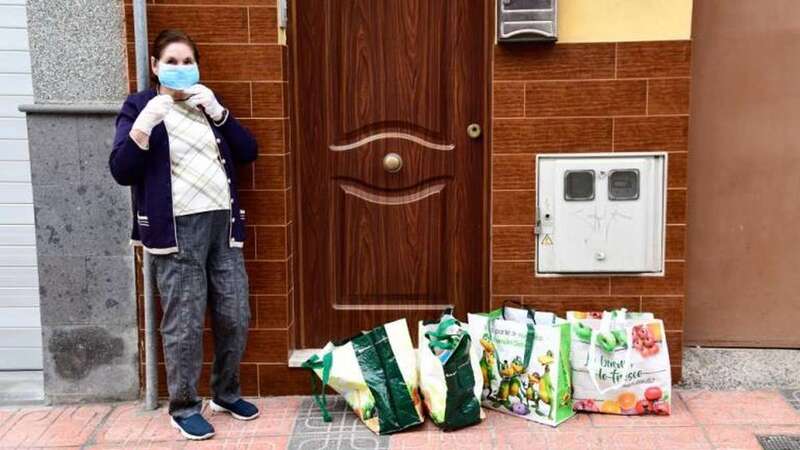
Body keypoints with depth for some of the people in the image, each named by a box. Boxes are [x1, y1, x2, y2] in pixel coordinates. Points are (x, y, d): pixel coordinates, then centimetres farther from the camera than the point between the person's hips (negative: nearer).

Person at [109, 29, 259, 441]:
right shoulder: (139, 106, 3)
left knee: (235, 317, 7)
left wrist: (217, 112, -5)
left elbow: (248, 152, 8)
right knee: (184, 324, -3)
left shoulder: (206, 104, 18)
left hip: (222, 223, 5)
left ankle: (226, 393, 26)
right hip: (176, 230, -5)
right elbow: (121, 171, -6)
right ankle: (183, 406, 13)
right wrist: (144, 125, -20)